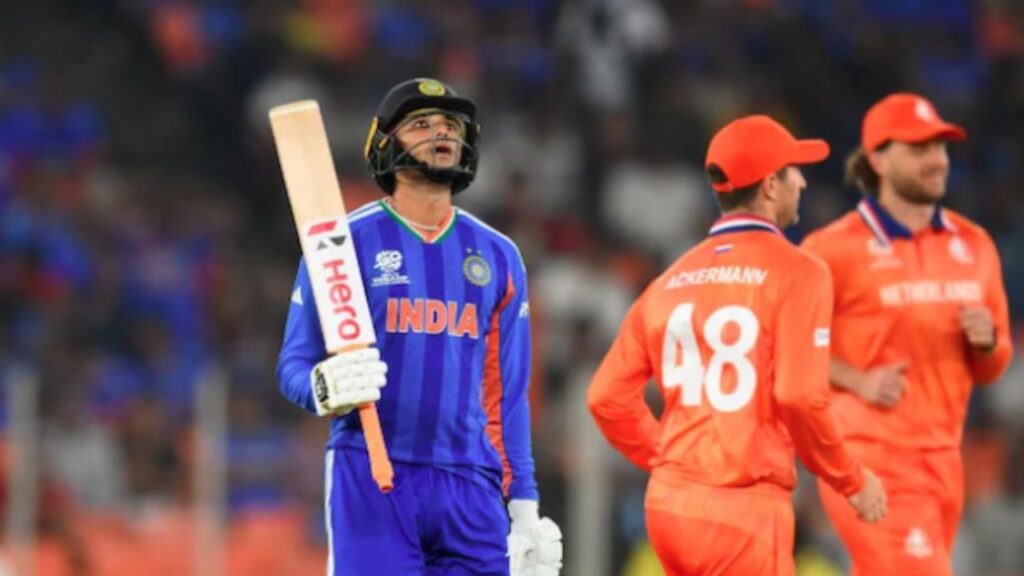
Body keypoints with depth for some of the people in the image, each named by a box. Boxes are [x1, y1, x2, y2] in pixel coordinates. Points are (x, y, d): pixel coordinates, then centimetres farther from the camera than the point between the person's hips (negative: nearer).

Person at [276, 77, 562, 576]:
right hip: (370, 478, -4)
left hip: (470, 484, 4)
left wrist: (525, 507, 12)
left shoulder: (497, 255, 15)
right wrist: (327, 390, -23)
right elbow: (295, 365, 1)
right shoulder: (346, 241, 2)